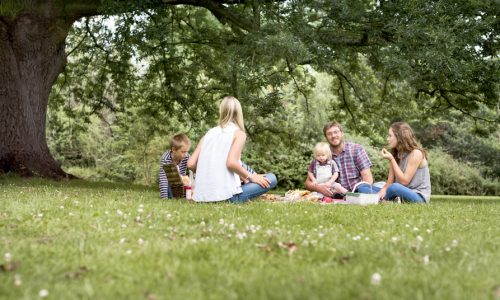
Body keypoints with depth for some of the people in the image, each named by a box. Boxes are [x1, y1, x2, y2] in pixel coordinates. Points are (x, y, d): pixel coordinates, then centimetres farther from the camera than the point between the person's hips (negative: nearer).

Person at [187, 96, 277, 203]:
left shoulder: (209, 133, 14)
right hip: (226, 194, -6)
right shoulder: (239, 133, -1)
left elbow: (191, 164, 6)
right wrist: (251, 177, -2)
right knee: (271, 178, 9)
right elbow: (231, 162, -17)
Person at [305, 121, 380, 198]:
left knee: (363, 188, -35)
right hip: (339, 197, 3)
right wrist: (318, 188, -16)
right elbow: (308, 183, 7)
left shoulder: (356, 149, 1)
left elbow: (367, 176, -4)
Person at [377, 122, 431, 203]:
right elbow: (390, 181, 3)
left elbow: (404, 181, -17)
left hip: (419, 196, -7)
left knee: (395, 187, -35)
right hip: (403, 193, 7)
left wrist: (391, 159, -19)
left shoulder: (416, 153, -13)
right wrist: (383, 189, -20)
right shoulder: (395, 154, 8)